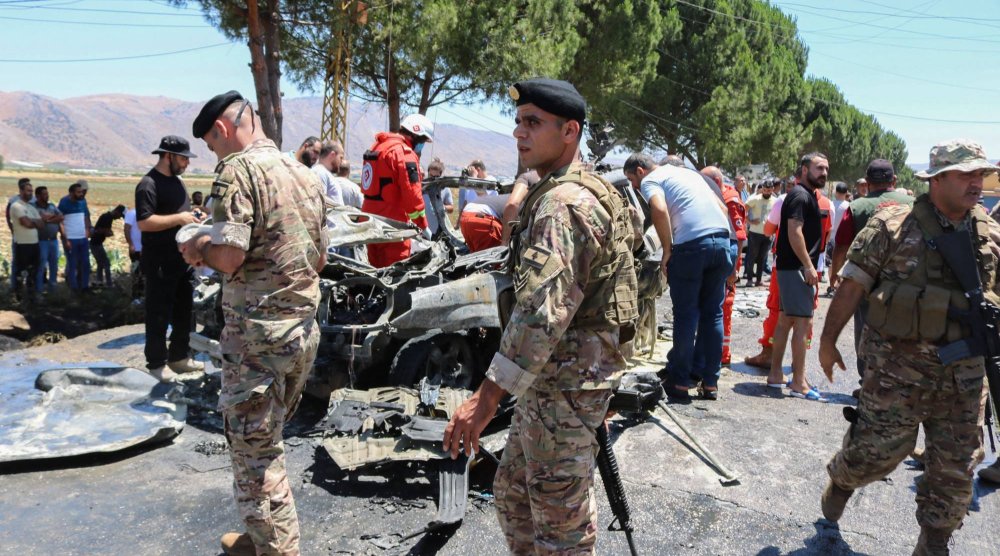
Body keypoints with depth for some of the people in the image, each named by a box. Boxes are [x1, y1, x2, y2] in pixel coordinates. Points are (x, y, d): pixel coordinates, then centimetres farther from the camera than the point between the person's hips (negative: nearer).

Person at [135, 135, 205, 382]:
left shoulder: (177, 181, 15)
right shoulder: (149, 184, -14)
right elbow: (144, 222, -23)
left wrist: (192, 218, 8)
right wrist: (179, 218, -22)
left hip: (182, 259, 9)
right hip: (160, 262, -9)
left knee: (183, 311, 15)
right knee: (159, 314, 1)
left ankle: (180, 357, 26)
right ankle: (157, 363, 11)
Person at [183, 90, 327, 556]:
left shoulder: (238, 169, -11)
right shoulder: (306, 175, 12)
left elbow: (229, 258, -19)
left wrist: (199, 249, 1)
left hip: (257, 333, -8)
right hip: (304, 328, 8)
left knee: (255, 451, 4)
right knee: (266, 441, 21)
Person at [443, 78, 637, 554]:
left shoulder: (563, 203, -21)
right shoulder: (578, 192, 14)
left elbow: (542, 312, -31)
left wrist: (487, 397, -30)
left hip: (565, 385, -10)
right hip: (549, 380, 10)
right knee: (514, 494, 22)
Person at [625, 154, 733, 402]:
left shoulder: (650, 180, 6)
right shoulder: (688, 172, 29)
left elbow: (659, 209, -16)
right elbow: (722, 208, 26)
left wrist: (667, 250, -8)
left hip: (691, 244, -6)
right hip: (722, 240, 6)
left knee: (685, 315, 3)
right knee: (713, 314, 13)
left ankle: (680, 382, 8)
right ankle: (710, 383, 18)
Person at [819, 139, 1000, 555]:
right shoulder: (893, 225, -8)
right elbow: (852, 285, -6)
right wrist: (828, 340, -4)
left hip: (964, 374, 5)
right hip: (898, 366, -4)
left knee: (956, 468, 10)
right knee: (878, 449, 1)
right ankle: (840, 481, 34)